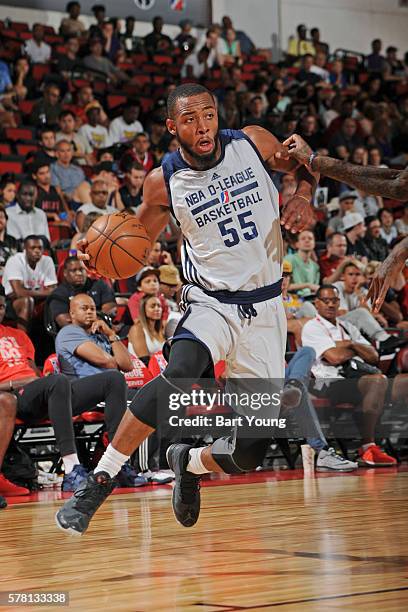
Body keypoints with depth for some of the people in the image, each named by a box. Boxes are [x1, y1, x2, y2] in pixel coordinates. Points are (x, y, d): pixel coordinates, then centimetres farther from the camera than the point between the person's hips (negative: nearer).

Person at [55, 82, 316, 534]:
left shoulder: (252, 143, -5)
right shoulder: (164, 182, -6)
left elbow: (303, 166, 14)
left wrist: (303, 196, -8)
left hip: (264, 308, 2)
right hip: (212, 302, -2)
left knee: (251, 453, -2)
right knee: (180, 374, -36)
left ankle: (189, 462, 33)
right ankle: (99, 481, -28)